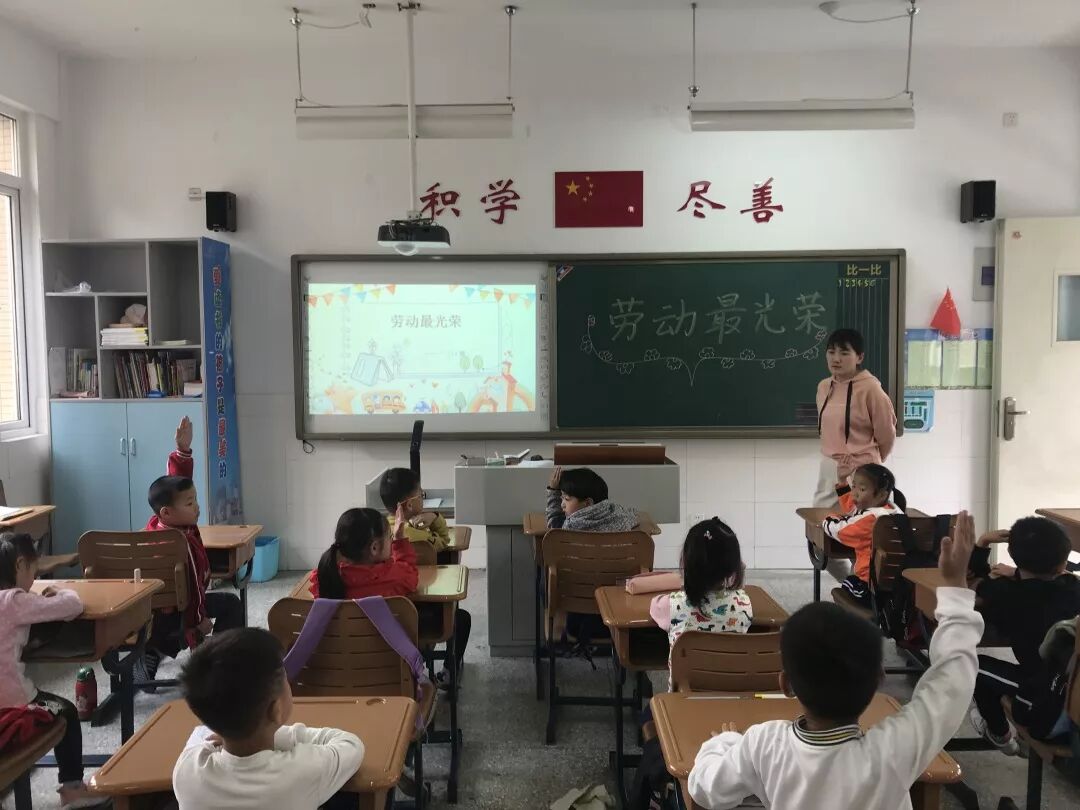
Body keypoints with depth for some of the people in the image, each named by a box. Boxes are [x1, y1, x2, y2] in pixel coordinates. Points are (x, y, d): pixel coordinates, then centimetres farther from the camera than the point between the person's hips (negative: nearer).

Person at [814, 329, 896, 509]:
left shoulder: (870, 389, -14)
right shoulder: (824, 387, 5)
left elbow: (886, 435, -4)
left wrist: (869, 462, 10)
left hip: (860, 474, -6)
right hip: (828, 470, 7)